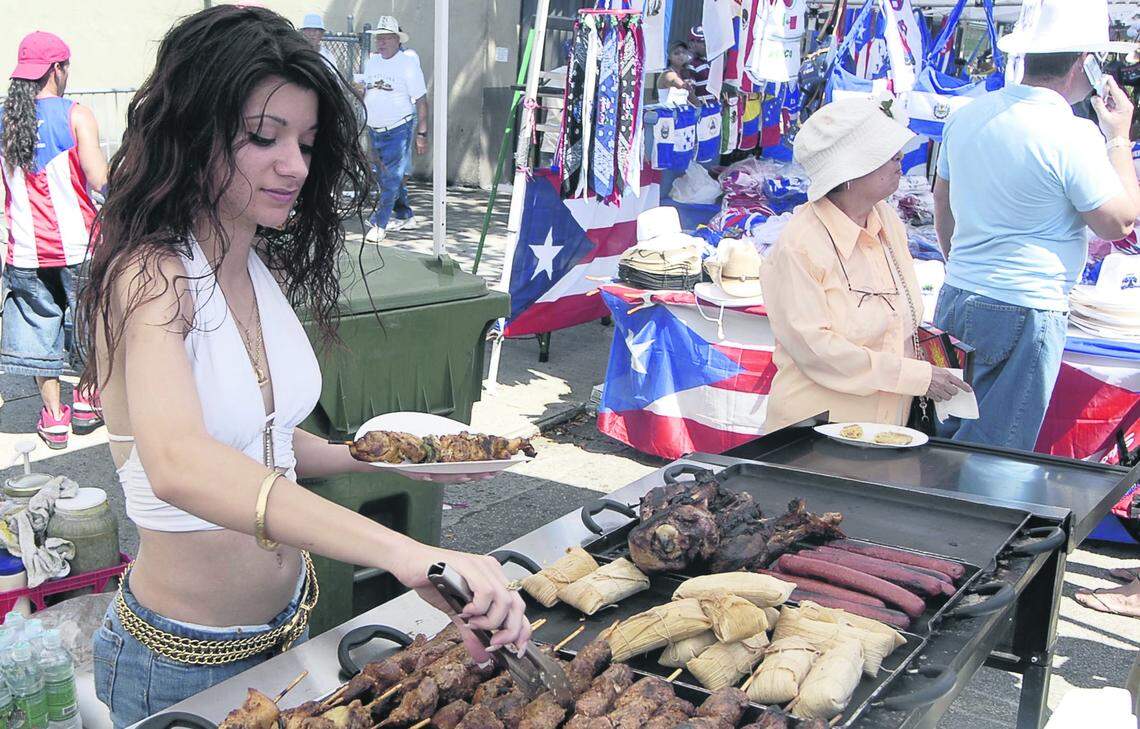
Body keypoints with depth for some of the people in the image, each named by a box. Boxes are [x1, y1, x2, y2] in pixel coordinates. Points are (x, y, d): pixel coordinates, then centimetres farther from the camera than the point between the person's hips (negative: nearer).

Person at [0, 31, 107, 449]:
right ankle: (87, 399, 27)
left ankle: (53, 415, 17)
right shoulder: (75, 115, -10)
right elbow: (99, 181, -16)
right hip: (77, 244, -3)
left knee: (38, 325, 12)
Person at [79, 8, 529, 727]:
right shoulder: (146, 279, -23)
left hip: (290, 625, 7)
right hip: (184, 664, -7)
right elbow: (178, 465, -42)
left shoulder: (265, 272, 2)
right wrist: (407, 554, -52)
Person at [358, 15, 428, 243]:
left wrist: (422, 134, -12)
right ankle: (403, 214, 30)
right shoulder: (371, 62, 9)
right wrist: (361, 91, -1)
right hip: (375, 130, 7)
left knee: (391, 179, -10)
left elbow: (421, 100, -8)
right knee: (385, 176, 14)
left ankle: (379, 224, -6)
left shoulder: (408, 63, -8)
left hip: (399, 129, -7)